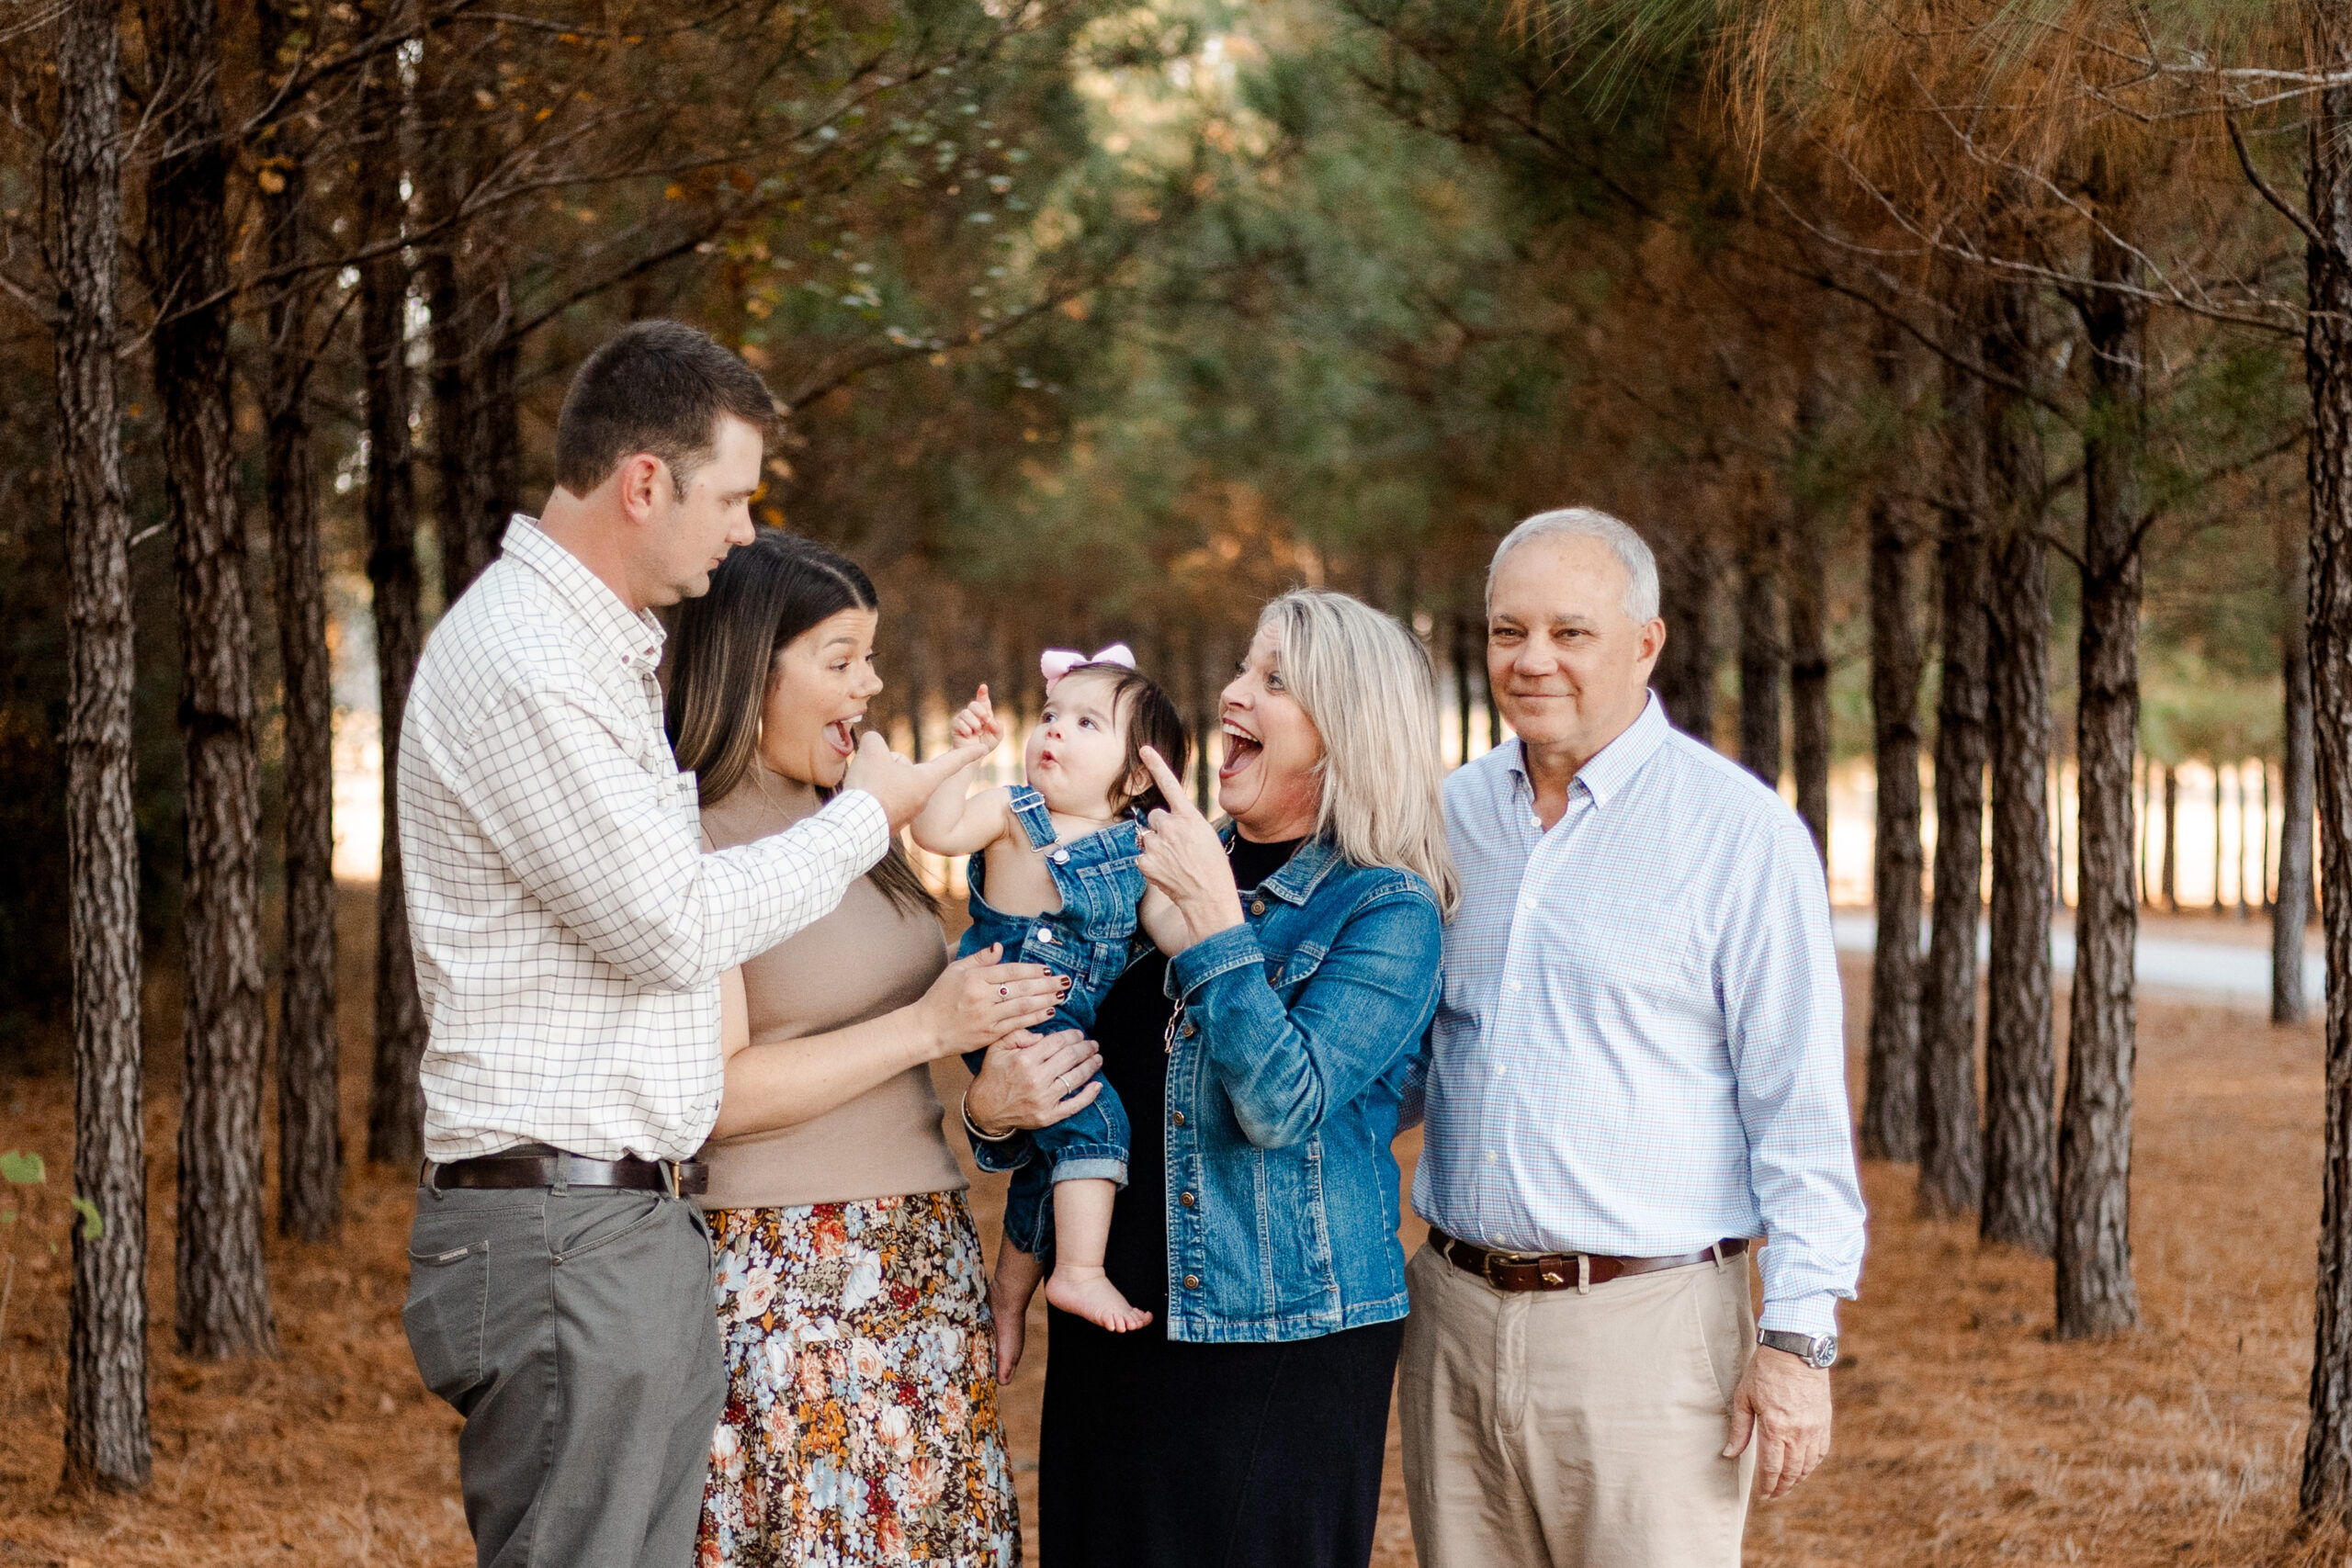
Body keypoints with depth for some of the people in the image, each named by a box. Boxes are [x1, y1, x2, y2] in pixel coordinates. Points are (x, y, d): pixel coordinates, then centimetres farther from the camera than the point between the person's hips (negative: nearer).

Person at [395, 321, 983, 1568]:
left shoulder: (601, 649, 19)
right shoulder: (520, 662, -14)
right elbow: (674, 927, -15)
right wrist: (866, 812, -2)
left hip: (643, 1224, 10)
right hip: (561, 1230, -10)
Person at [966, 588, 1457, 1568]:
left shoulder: (1387, 910, -8)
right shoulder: (1167, 866, 10)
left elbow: (1283, 1105, -21)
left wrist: (1215, 915, -22)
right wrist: (994, 1111, -2)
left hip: (1285, 1343, -6)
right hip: (1108, 1330, 6)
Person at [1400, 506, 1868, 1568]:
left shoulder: (1740, 833, -6)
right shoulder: (1451, 814, 10)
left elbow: (1800, 1106, -7)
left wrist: (1799, 1339, -12)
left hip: (1645, 1322, -5)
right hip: (1456, 1311, 5)